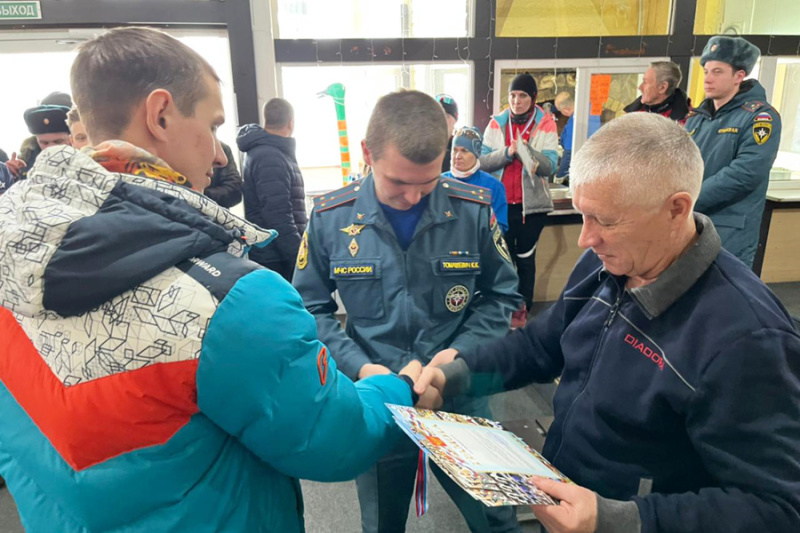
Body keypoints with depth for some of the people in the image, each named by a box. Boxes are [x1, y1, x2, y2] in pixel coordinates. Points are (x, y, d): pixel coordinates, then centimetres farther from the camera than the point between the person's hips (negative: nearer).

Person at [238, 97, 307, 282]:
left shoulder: (267, 152, 16)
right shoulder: (270, 159, -16)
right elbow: (278, 218, -24)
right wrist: (300, 259, -22)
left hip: (272, 256, 10)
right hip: (276, 259, -10)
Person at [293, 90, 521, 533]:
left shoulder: (473, 210, -11)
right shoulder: (330, 218, -12)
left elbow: (502, 295, 1)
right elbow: (311, 307, -3)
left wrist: (461, 352, -14)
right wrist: (358, 367, -17)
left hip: (459, 397, 1)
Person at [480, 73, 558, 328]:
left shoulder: (545, 124, -2)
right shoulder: (497, 123, 3)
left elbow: (550, 166, -9)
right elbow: (483, 161, -3)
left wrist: (527, 150, -23)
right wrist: (507, 152, -18)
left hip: (531, 204, -1)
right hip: (500, 202, 2)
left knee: (525, 257, 8)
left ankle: (522, 310, 18)